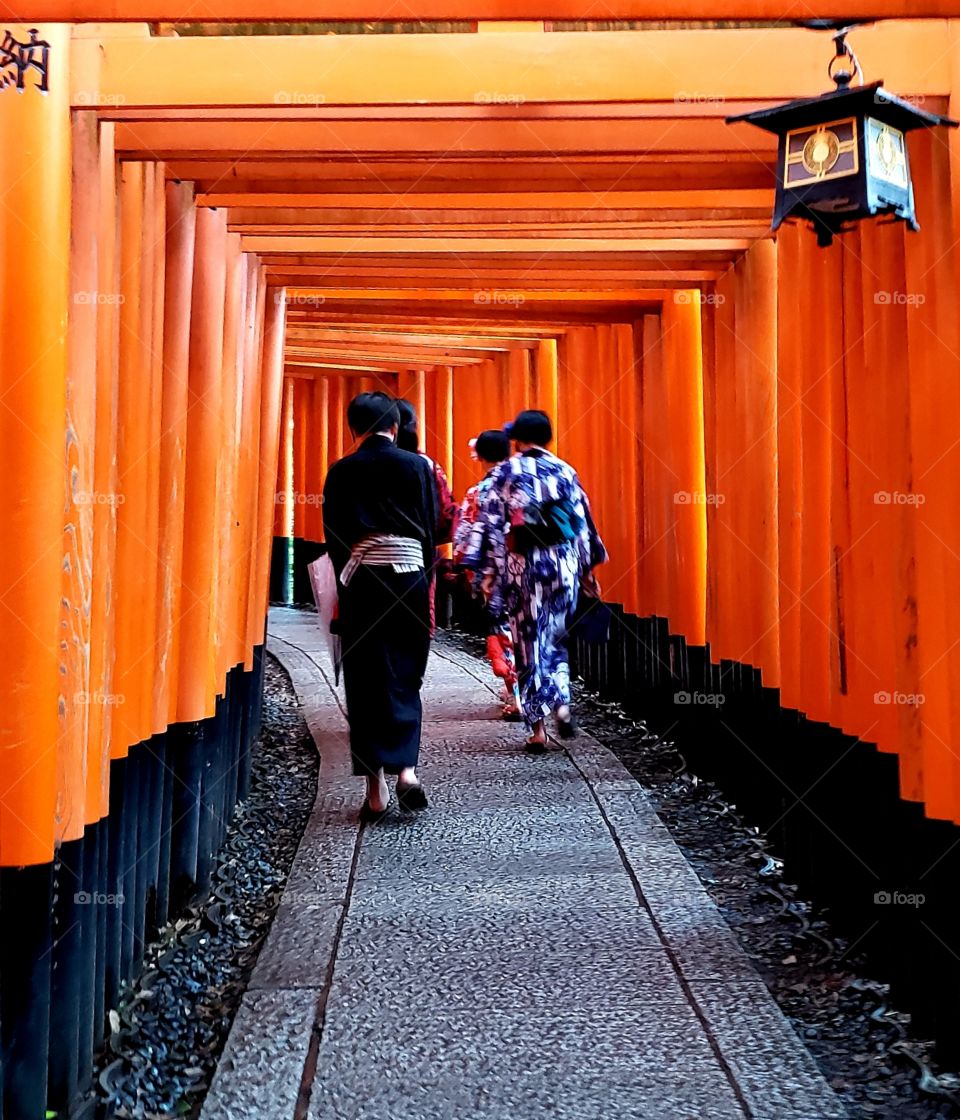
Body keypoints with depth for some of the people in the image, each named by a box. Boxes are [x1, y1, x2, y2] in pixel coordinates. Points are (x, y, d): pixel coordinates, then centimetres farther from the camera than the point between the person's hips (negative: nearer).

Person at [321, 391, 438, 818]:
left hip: (360, 579, 0)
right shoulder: (417, 466, 2)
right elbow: (430, 528, 4)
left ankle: (376, 787, 3)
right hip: (409, 575, 0)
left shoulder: (341, 472, 1)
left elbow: (333, 536, 3)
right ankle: (406, 767, -7)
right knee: (404, 677, 10)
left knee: (365, 682, 4)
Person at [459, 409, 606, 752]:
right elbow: (582, 523, 6)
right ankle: (562, 705, -1)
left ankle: (537, 727, 5)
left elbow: (491, 524, -6)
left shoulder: (505, 472, -2)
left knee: (529, 643, 5)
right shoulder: (565, 471, 4)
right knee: (555, 639, 19)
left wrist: (487, 571, -4)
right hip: (563, 564, 2)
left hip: (523, 566, -2)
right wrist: (587, 569, 13)